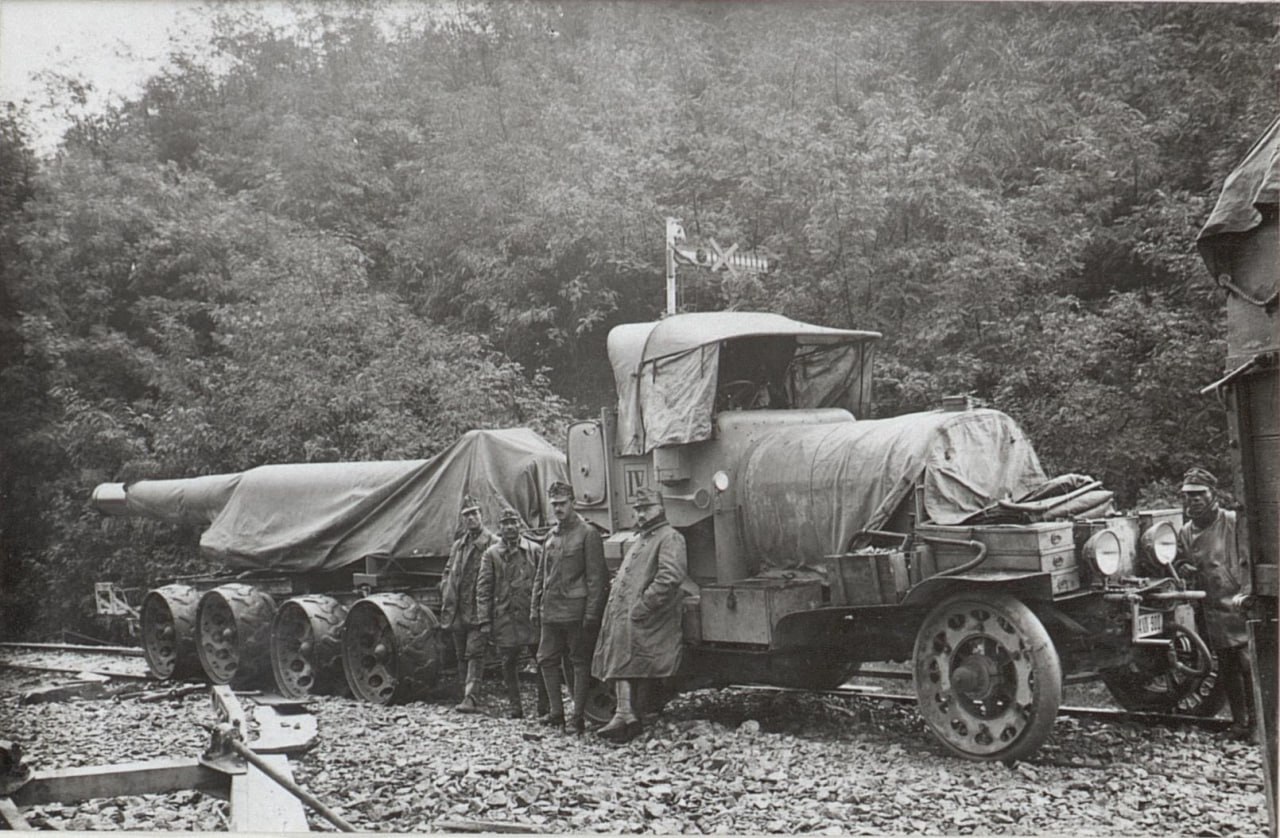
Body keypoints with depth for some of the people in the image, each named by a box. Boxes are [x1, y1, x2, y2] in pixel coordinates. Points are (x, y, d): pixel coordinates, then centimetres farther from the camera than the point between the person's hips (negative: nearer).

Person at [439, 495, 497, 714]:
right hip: (458, 611, 7)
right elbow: (448, 575, 18)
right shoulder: (457, 546, 16)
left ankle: (470, 697, -14)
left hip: (479, 611, -7)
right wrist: (446, 604, 7)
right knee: (462, 655, 10)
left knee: (474, 653, -11)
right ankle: (469, 696, 18)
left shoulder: (493, 544, -5)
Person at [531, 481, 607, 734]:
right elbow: (540, 574, 19)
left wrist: (591, 612, -15)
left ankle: (578, 715, 4)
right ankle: (556, 711, 17)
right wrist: (535, 606, 13)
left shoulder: (587, 533, -6)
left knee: (580, 661, 0)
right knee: (546, 659, 8)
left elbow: (595, 577, -10)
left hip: (575, 610, -7)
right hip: (550, 610, 7)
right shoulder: (551, 535, 14)